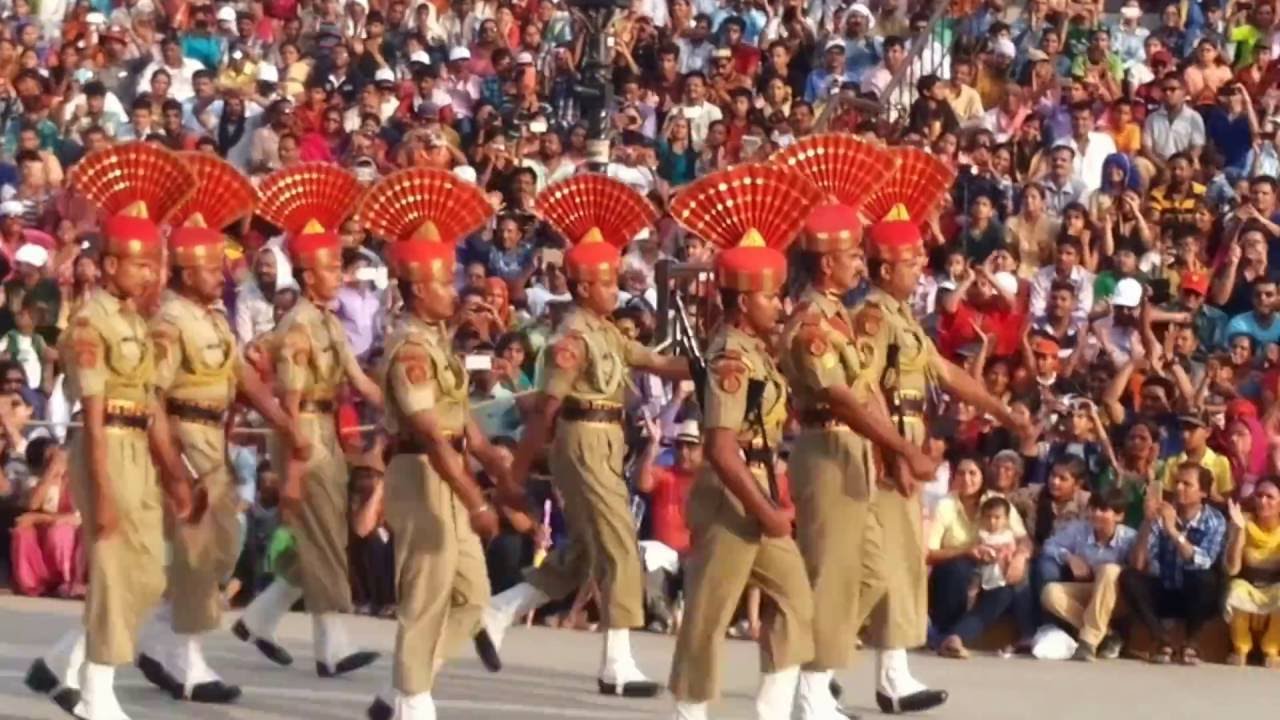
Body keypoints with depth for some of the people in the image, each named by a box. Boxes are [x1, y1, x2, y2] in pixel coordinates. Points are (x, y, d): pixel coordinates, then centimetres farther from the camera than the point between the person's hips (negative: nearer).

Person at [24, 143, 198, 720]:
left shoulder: (135, 322, 15)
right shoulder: (90, 323, -12)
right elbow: (94, 417, -17)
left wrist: (174, 474, 12)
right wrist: (101, 493, -19)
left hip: (139, 454, 9)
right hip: (108, 452, -9)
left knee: (146, 577, 11)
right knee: (118, 573, -4)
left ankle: (62, 664, 22)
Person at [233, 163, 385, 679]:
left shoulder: (330, 324, 11)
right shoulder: (298, 329, -17)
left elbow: (359, 380, 11)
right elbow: (290, 405, -19)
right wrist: (292, 472, -21)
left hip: (328, 436, 9)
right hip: (305, 438, -9)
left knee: (320, 541, 14)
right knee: (322, 542, -4)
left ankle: (259, 619, 23)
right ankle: (332, 649, 2)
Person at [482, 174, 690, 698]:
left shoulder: (606, 334, 14)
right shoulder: (573, 338, -16)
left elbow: (656, 364, 10)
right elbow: (545, 408, -16)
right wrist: (517, 471, -14)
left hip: (603, 446, 10)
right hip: (585, 444, -10)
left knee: (582, 552, 17)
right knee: (620, 550, -7)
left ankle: (498, 612, 23)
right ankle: (617, 665, -2)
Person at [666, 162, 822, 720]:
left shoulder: (754, 350, 10)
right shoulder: (732, 358, -20)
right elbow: (721, 450, -25)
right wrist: (766, 511, -20)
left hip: (759, 497, 10)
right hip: (731, 502, -10)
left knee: (795, 600, 12)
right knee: (709, 614, -1)